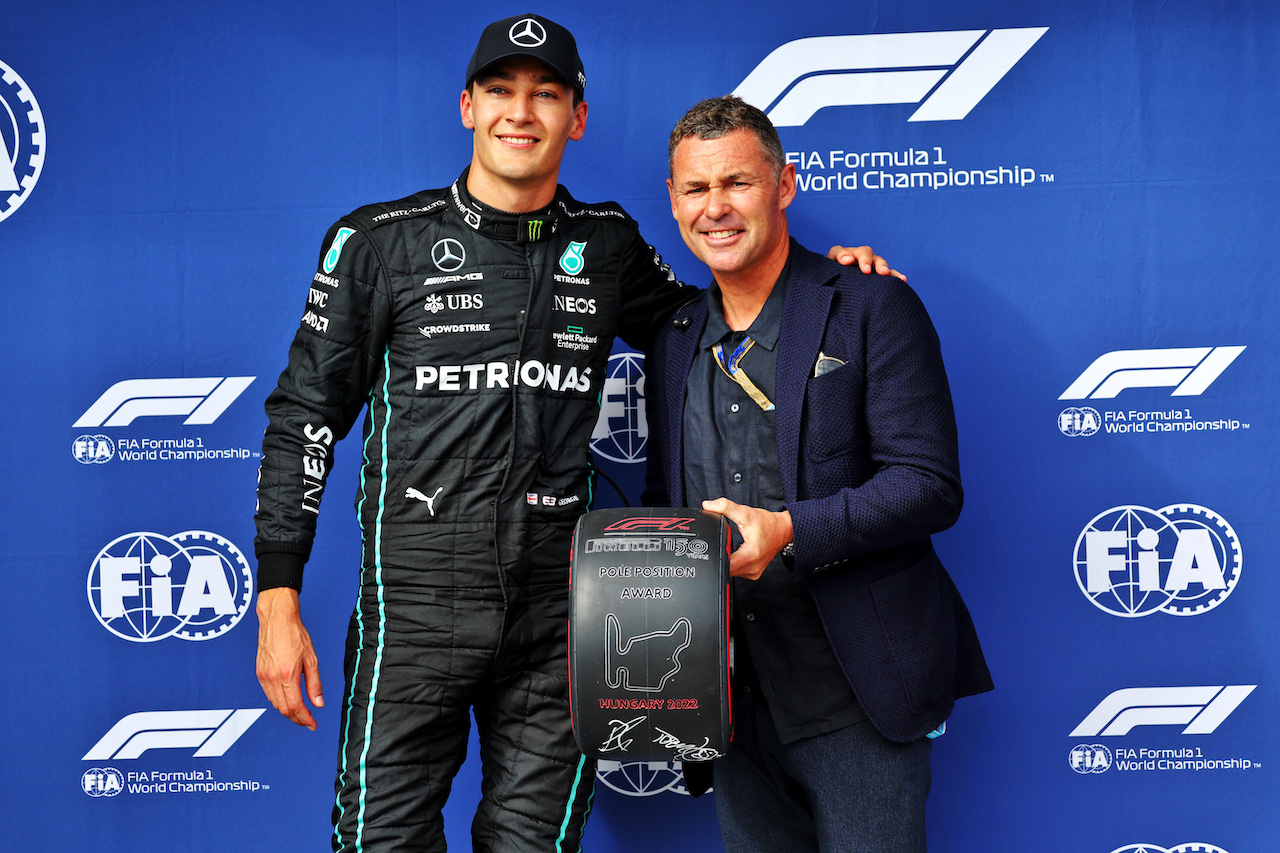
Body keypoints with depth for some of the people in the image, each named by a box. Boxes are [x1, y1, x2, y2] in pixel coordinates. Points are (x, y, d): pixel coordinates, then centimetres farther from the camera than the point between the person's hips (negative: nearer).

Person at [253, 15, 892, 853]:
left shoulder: (607, 246, 9)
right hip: (414, 607, -2)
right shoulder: (381, 241, 1)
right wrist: (278, 597, -3)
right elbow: (305, 418, 2)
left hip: (555, 612, 2)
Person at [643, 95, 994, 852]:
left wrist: (791, 531, -23)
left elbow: (930, 485, -11)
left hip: (855, 697, -5)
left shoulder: (872, 307, -4)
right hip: (735, 698, 5)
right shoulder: (676, 342, 13)